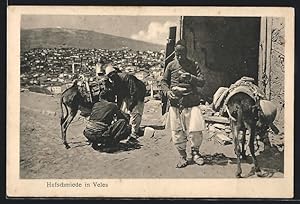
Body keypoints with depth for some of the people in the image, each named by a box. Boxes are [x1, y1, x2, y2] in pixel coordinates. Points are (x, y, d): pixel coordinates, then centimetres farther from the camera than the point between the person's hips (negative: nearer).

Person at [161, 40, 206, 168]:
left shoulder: (193, 65, 6)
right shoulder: (171, 66, 8)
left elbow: (202, 82, 1)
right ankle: (182, 156, 18)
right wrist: (167, 91, -6)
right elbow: (164, 81, 14)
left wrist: (191, 78, -18)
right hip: (175, 104, 1)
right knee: (177, 132, 3)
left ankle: (195, 152, 18)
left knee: (196, 130, -6)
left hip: (192, 103, -1)